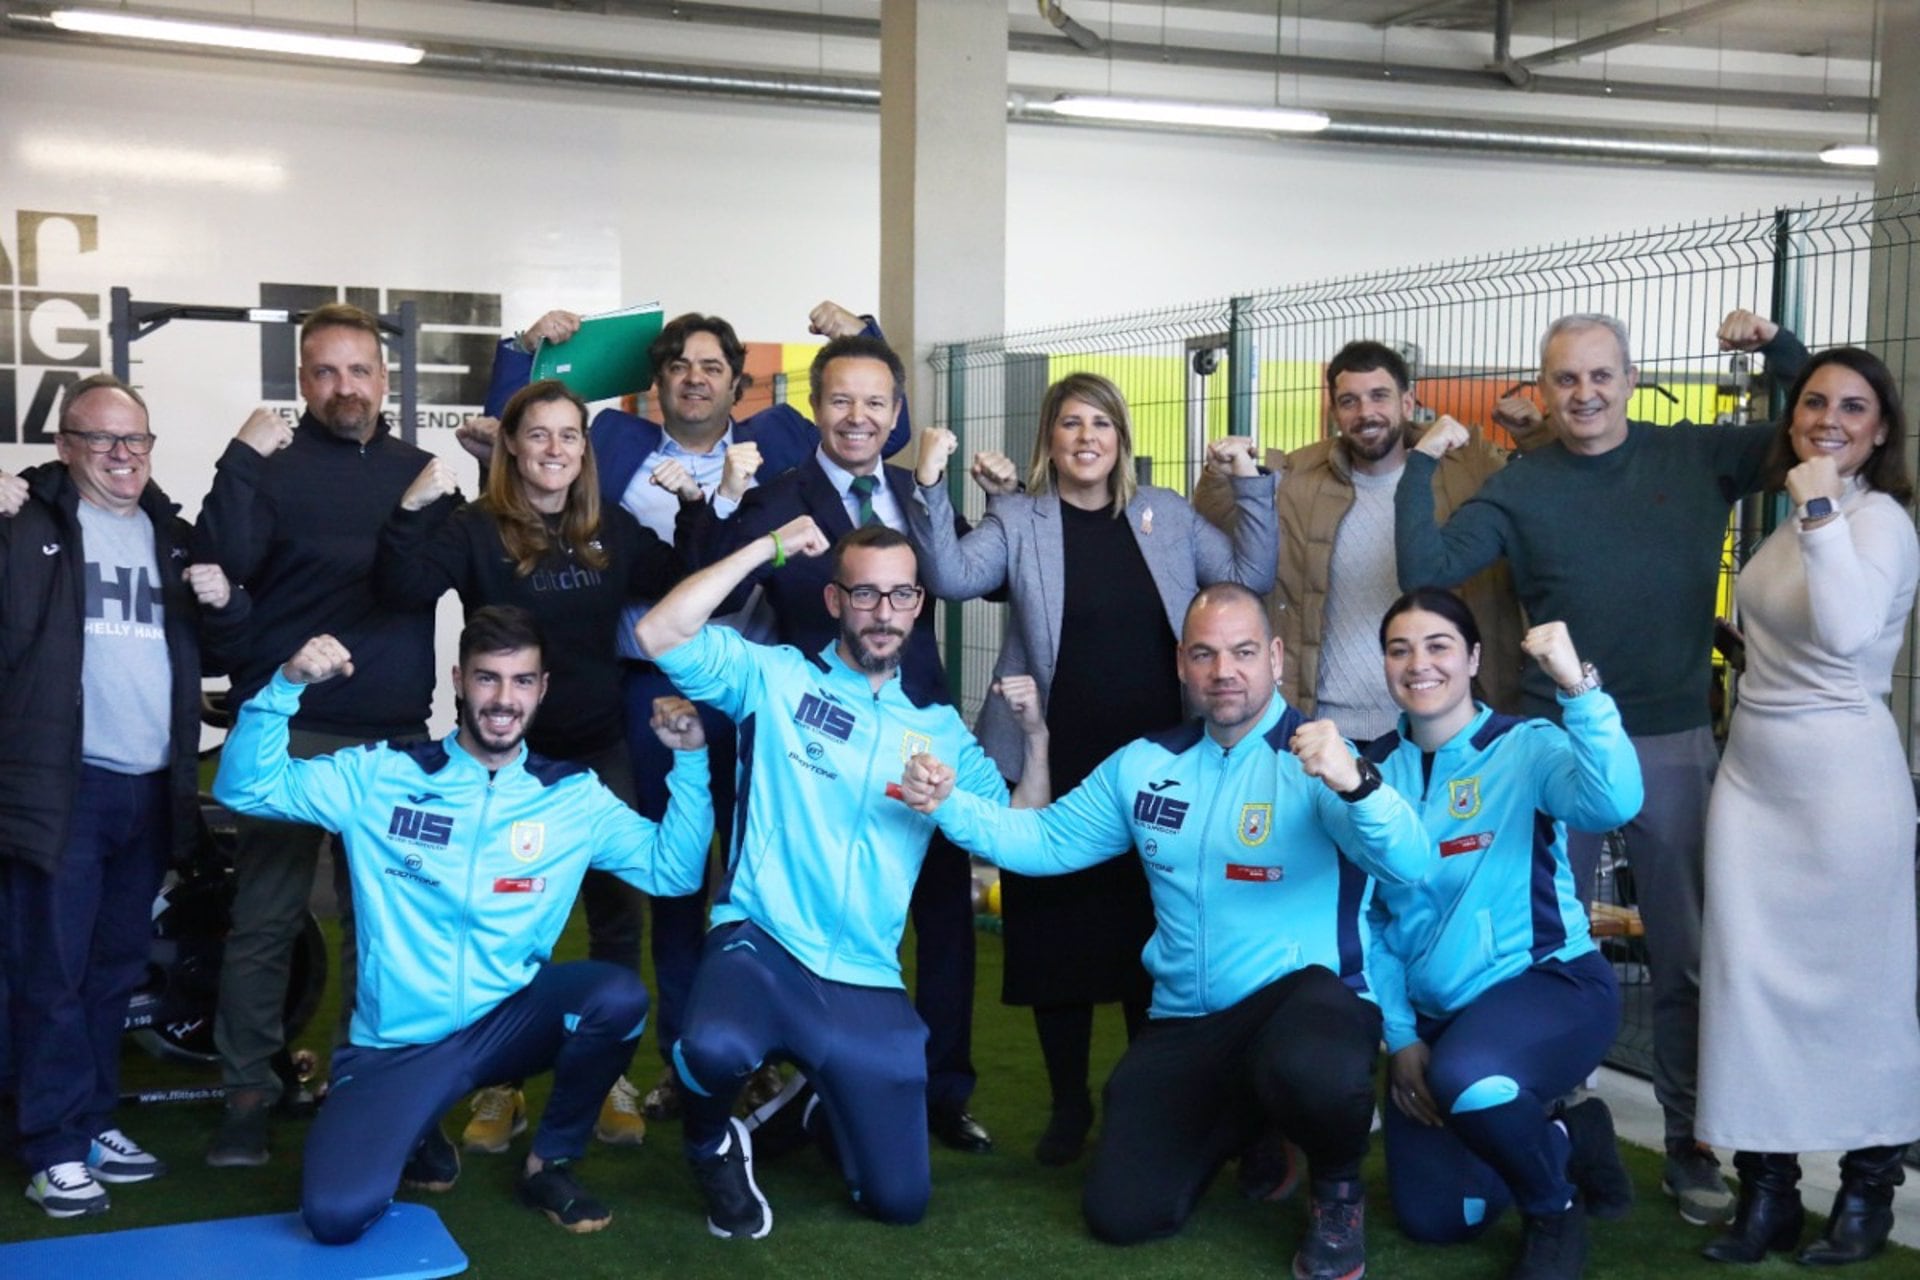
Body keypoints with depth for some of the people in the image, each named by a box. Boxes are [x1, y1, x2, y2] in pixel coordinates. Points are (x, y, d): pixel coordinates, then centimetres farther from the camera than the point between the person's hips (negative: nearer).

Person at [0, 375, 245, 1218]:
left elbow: (220, 649, 19)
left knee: (115, 969, 15)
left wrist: (222, 605, -3)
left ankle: (93, 1120, 27)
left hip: (151, 788, 6)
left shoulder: (170, 533, 14)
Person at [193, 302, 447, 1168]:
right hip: (290, 731, -3)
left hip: (395, 734, 3)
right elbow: (222, 564, -16)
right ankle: (248, 1094, 11)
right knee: (265, 919, 0)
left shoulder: (420, 471, 11)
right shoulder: (272, 467, -1)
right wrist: (239, 462, -23)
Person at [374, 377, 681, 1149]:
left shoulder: (613, 531, 4)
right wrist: (414, 508, -36)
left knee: (614, 912, 9)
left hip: (599, 750, 3)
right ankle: (498, 1085, 19)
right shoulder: (476, 530, -8)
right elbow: (401, 590, -21)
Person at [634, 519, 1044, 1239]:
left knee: (899, 1201, 3)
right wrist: (768, 548, -11)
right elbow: (660, 634, -14)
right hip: (761, 943, -3)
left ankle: (818, 1097, 37)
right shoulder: (775, 677, 0)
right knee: (713, 1048, -39)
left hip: (866, 983, 4)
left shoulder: (940, 728, 10)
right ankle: (715, 1148, 0)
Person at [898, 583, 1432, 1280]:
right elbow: (1045, 841, 14)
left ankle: (1339, 1188, -3)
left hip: (1306, 992, -5)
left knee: (1309, 1072, -41)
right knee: (1121, 1214, -4)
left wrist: (1354, 783, -46)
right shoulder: (1145, 764, 10)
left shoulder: (1318, 759, -10)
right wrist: (946, 803, -3)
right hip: (1185, 1022, 6)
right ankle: (1242, 1119, 27)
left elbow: (1409, 864, -25)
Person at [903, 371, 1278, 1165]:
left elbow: (1251, 577, 4)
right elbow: (955, 577, -14)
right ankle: (1069, 1105, 22)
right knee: (1058, 932, 6)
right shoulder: (1017, 520, 1)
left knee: (1156, 934, 9)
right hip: (1057, 766, -1)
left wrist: (1249, 485, -5)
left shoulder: (1166, 514, 9)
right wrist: (930, 489, -26)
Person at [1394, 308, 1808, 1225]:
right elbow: (1425, 571, -10)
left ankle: (1690, 1146, 23)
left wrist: (1776, 347, -5)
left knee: (1688, 957, 9)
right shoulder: (1521, 488, 0)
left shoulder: (1698, 458, 3)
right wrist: (1422, 465, -17)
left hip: (1674, 743, 1)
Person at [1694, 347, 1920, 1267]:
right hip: (1753, 772, 7)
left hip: (1842, 777, -7)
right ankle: (1765, 1189, 15)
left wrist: (1821, 511, -32)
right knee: (1751, 973, 6)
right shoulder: (1791, 518, 11)